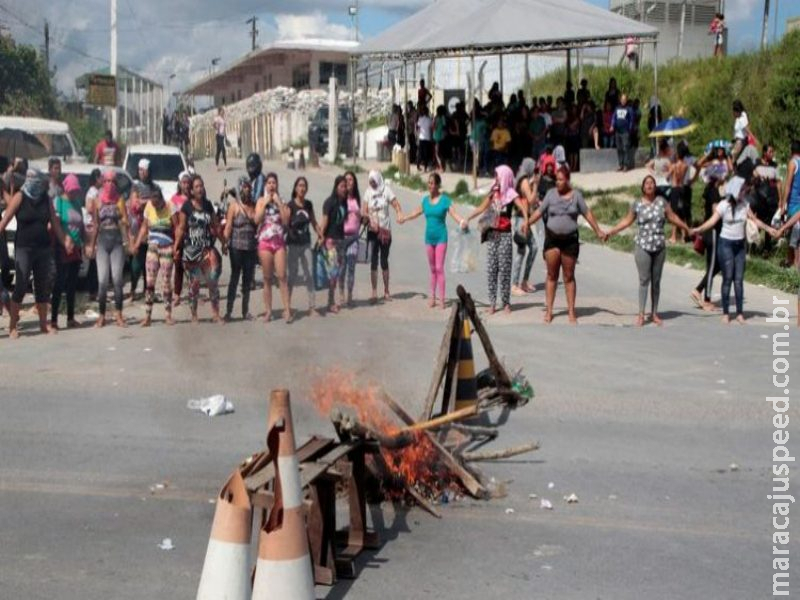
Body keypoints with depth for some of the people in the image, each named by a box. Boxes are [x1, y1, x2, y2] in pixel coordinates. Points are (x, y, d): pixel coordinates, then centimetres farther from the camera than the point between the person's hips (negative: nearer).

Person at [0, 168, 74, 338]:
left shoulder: (46, 199, 7)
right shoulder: (20, 197, -4)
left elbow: (55, 223, 11)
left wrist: (65, 241, 6)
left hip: (44, 249, 4)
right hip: (24, 248, -4)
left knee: (44, 287, 8)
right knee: (21, 286, -7)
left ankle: (44, 323, 18)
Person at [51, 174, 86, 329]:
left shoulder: (77, 203, 13)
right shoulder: (58, 201, -6)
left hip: (76, 248, 6)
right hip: (62, 248, -6)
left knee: (72, 284, 11)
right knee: (59, 283, -7)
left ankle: (71, 318, 17)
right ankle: (53, 319, -5)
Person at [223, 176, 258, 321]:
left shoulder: (254, 205, 7)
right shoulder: (234, 205, -4)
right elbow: (228, 226, -7)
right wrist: (225, 243, -13)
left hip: (251, 248, 4)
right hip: (237, 247, -4)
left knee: (248, 279, 10)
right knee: (234, 278, -1)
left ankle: (246, 310, 19)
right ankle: (229, 311, 4)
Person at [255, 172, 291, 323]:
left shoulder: (282, 201, 9)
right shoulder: (261, 200, 7)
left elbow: (286, 221, -4)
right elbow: (257, 220, -6)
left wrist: (279, 203, -6)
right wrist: (265, 203, -8)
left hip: (279, 241, 0)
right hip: (264, 241, 0)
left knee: (282, 276, -8)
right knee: (267, 278, 3)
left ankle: (287, 310, -9)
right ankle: (268, 311, 9)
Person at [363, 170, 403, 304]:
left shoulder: (386, 191, -2)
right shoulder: (368, 193, 3)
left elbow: (396, 205, -8)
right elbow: (363, 211, -1)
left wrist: (400, 215, -29)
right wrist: (370, 218, -21)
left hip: (385, 230, -1)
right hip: (372, 231, 1)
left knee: (384, 260, 8)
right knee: (373, 261, -4)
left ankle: (386, 291, 19)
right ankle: (374, 293, -2)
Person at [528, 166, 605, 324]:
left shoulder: (576, 195, 2)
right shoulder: (551, 194, 3)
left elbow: (587, 213, 4)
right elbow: (539, 211, 5)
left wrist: (598, 231, 3)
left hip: (570, 240, 0)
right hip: (552, 239, 0)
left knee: (569, 277, 6)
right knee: (552, 275, 4)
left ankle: (571, 311, 11)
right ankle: (548, 311, 7)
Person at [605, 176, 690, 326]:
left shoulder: (661, 202, 3)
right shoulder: (637, 204, 0)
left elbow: (673, 217, 9)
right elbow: (627, 221, 7)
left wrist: (687, 228, 9)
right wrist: (611, 231, 3)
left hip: (659, 247, 2)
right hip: (643, 247, -2)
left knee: (656, 281, 8)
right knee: (644, 280, -4)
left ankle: (654, 313, 16)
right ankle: (641, 314, 0)